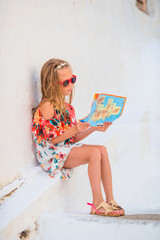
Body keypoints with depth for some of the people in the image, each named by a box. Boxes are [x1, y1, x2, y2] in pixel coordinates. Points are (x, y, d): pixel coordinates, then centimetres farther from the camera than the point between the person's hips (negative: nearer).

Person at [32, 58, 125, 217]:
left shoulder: (67, 107, 13)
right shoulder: (47, 106, -14)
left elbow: (73, 138, 14)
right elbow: (53, 139, -16)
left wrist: (94, 128, 3)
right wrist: (75, 129, -27)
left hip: (68, 147, 8)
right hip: (52, 154, -8)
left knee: (103, 150, -13)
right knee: (94, 152, -25)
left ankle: (109, 200, -13)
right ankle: (97, 204, -22)